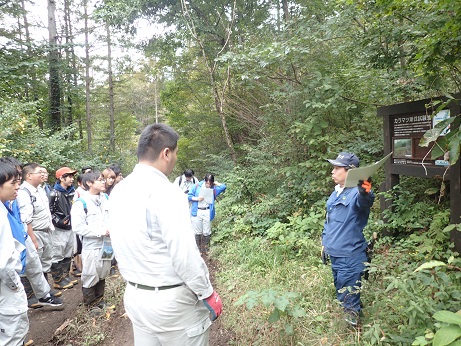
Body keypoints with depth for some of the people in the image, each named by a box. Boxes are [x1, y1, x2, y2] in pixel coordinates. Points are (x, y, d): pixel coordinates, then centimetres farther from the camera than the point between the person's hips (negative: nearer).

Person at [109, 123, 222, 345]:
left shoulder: (118, 191, 1)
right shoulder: (166, 193, -23)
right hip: (171, 300, -7)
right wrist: (208, 294, -11)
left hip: (134, 295, 8)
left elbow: (121, 247, 9)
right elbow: (185, 255, -24)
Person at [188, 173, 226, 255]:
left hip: (207, 212, 1)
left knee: (206, 232, 9)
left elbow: (224, 187, -6)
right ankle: (197, 248, 23)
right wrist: (197, 198, -15)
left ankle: (205, 248, 27)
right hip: (197, 212, -1)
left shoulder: (214, 188, 3)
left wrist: (215, 183, -1)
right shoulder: (197, 186, -1)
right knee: (197, 232, 8)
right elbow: (189, 196, 1)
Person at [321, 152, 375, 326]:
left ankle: (353, 323, 23)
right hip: (334, 252, 9)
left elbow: (364, 201, -44)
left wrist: (365, 192, -66)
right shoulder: (336, 193, 9)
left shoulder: (356, 193, -19)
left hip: (350, 255, -9)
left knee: (348, 295, 3)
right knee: (340, 290, 24)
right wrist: (325, 241, 20)